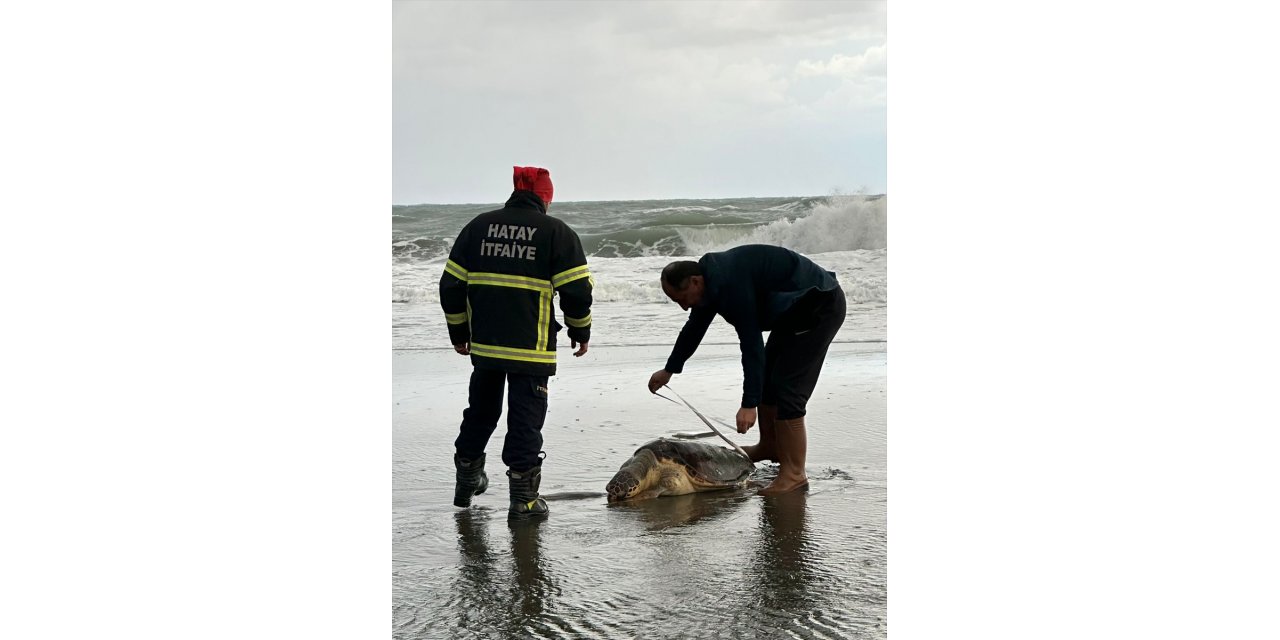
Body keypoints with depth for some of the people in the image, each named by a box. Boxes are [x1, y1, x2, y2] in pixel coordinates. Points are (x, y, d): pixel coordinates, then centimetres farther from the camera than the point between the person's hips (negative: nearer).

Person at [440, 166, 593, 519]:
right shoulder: (556, 232, -3)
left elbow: (451, 285, 9)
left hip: (484, 345, 4)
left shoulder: (478, 226, 8)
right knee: (526, 419, 1)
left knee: (480, 411, 21)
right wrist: (580, 332, 10)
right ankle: (524, 498, 1)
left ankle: (467, 480, 33)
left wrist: (459, 333, 19)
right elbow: (577, 290, -6)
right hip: (531, 348, -4)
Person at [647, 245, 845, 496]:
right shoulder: (712, 280, 4)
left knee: (787, 390, -14)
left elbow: (751, 344, -30)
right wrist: (669, 370, 34)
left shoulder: (731, 284, -28)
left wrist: (749, 404, -30)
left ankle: (794, 474, -10)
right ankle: (769, 446, 35)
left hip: (820, 307, -10)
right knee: (767, 379, 18)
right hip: (796, 309, 10)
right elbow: (694, 328, 22)